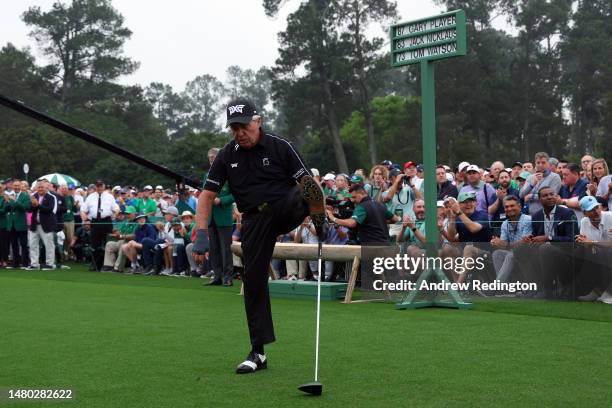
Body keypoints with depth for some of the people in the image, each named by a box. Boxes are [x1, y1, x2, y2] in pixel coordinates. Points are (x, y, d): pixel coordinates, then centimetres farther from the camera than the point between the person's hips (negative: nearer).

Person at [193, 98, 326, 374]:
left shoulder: (279, 147, -5)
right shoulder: (227, 156, 3)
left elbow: (308, 182, -10)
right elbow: (207, 195, 4)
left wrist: (320, 217, -20)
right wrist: (201, 235, -8)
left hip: (286, 209, -2)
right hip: (254, 221, 2)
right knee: (253, 280, -1)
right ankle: (258, 353, 7)